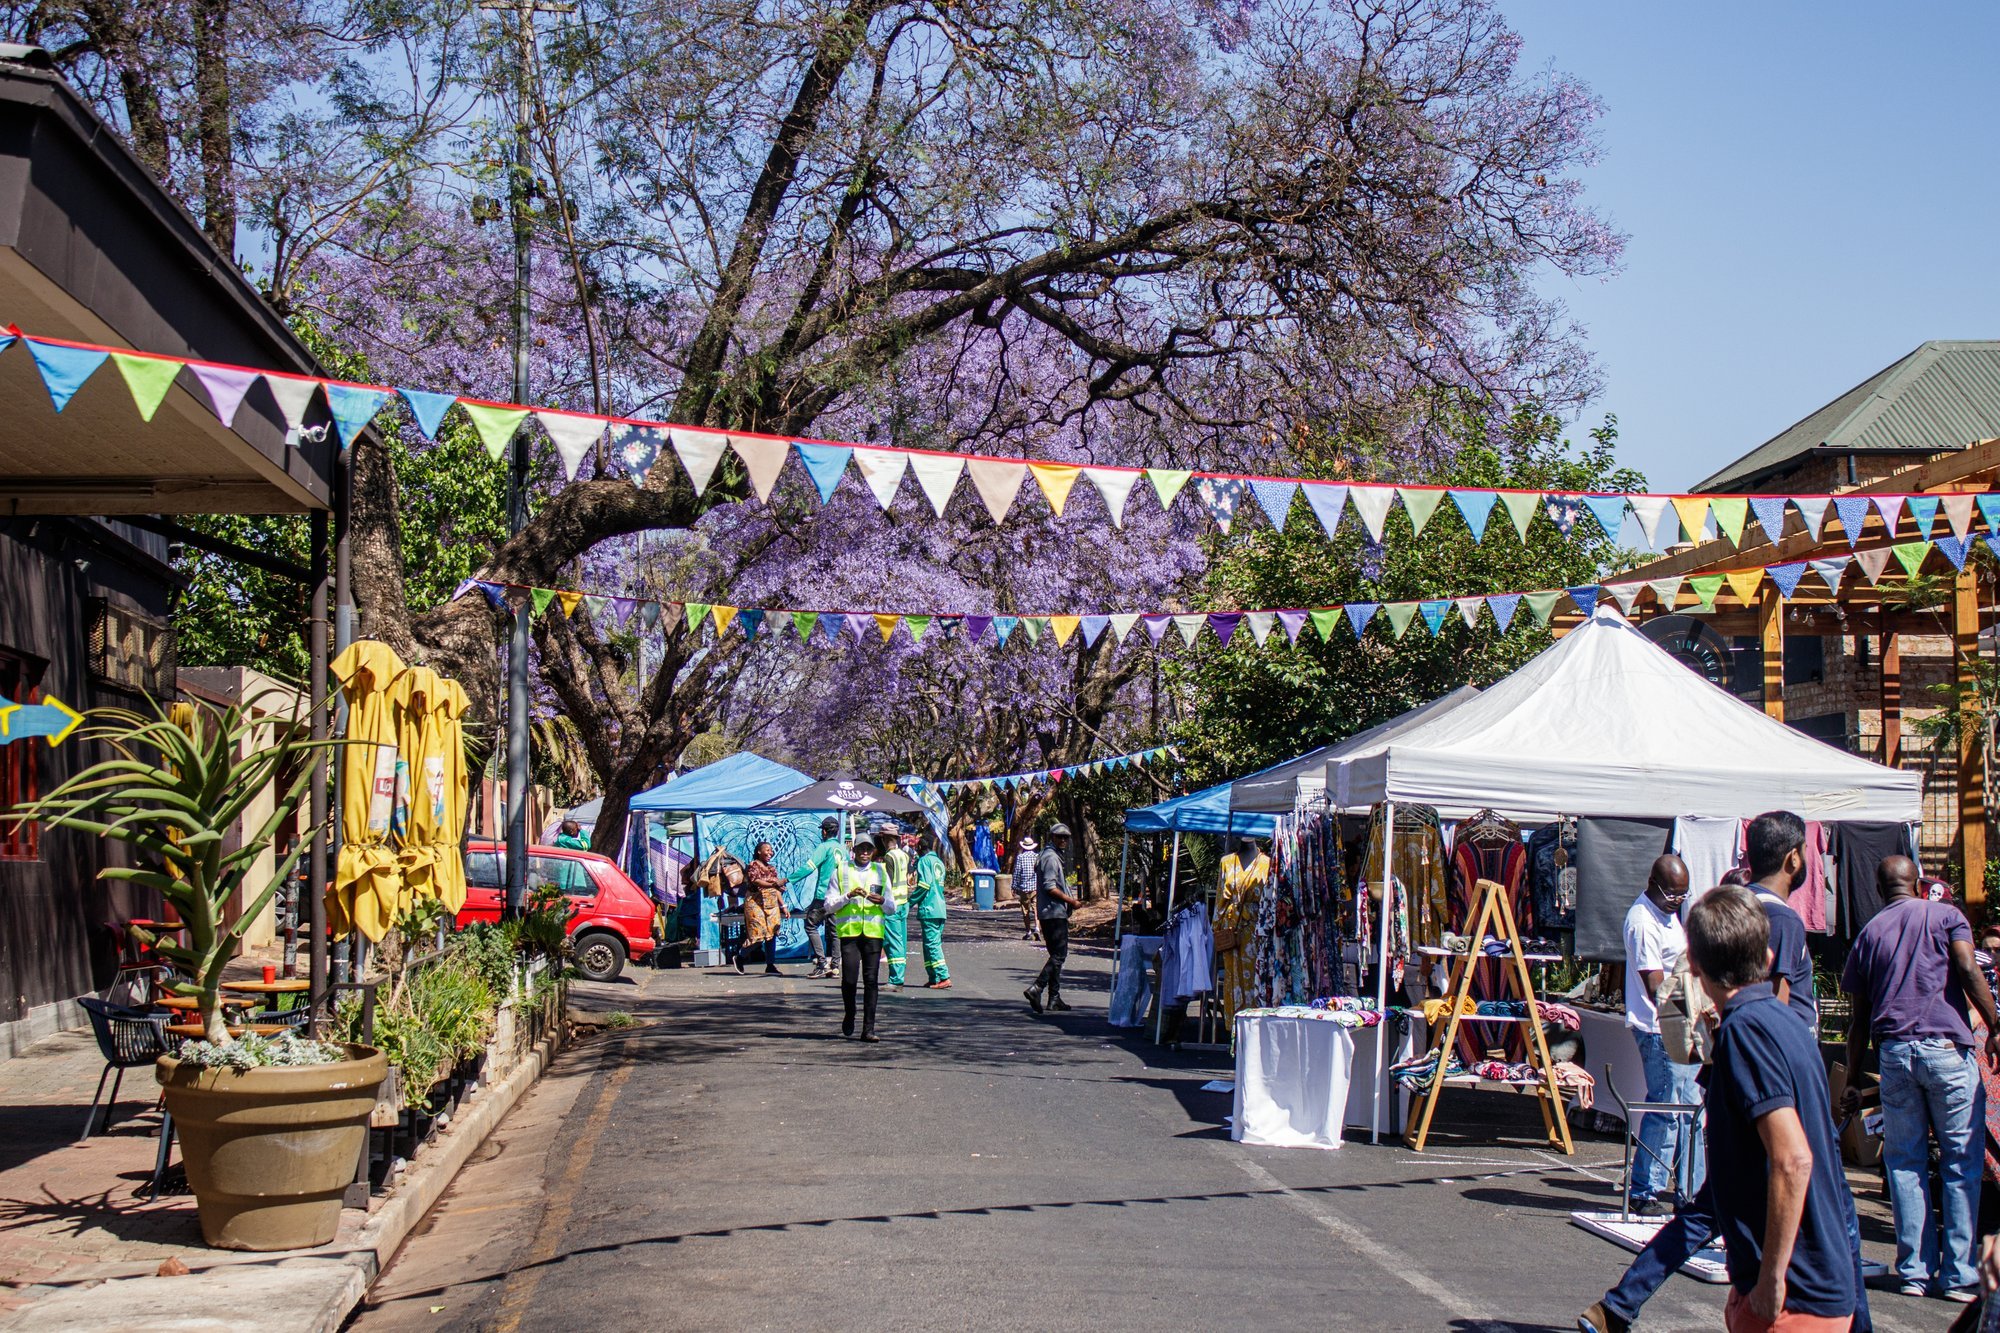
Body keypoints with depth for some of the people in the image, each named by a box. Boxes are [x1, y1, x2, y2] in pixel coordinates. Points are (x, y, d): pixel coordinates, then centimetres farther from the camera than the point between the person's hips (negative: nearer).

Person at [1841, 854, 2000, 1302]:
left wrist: (1852, 1079, 19)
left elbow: (1859, 1017, 15)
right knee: (1962, 1162, 2)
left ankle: (1914, 1270, 8)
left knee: (1905, 1163, 9)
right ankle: (1958, 1274, 0)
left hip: (1893, 1051, 3)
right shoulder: (1945, 914, 7)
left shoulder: (1868, 933, 15)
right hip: (1947, 1047, -3)